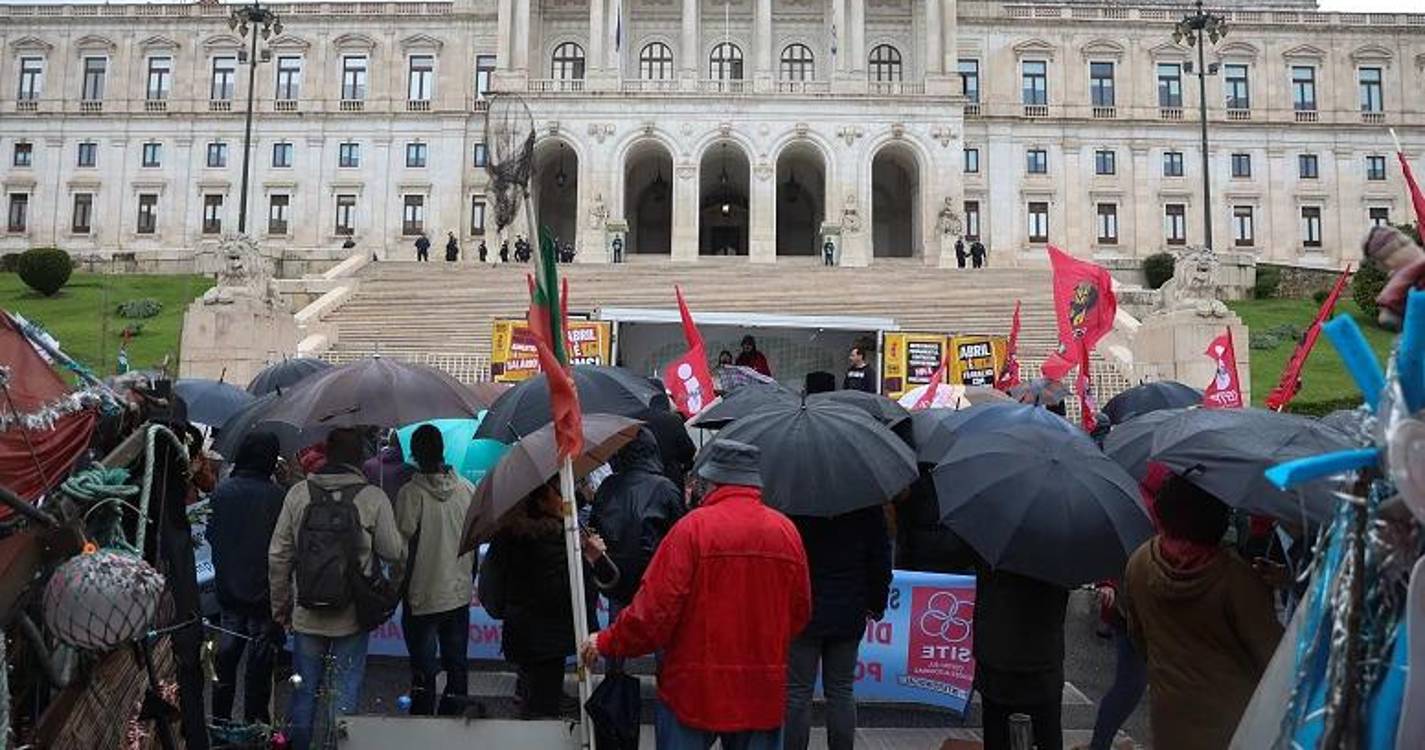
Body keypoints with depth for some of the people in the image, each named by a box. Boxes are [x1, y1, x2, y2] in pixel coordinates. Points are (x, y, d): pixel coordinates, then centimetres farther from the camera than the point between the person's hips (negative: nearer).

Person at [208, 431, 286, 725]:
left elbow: (211, 534, 5)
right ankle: (255, 719, 14)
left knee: (227, 654, 16)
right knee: (260, 657, 7)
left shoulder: (221, 491, -6)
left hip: (228, 587, 4)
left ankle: (220, 716, 24)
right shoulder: (277, 496, -18)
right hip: (264, 590, -4)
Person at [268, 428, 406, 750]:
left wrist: (280, 603, 12)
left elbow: (278, 554, 1)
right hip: (353, 614, -2)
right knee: (346, 693, 9)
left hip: (306, 613, 2)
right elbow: (394, 552, -7)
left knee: (304, 691, 16)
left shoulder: (298, 493, -4)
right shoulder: (374, 498, -12)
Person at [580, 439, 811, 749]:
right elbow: (799, 612, 7)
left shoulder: (693, 527, -13)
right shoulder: (786, 530, 0)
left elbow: (654, 610, -14)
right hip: (764, 693, 4)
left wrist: (606, 642, 1)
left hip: (693, 689, -4)